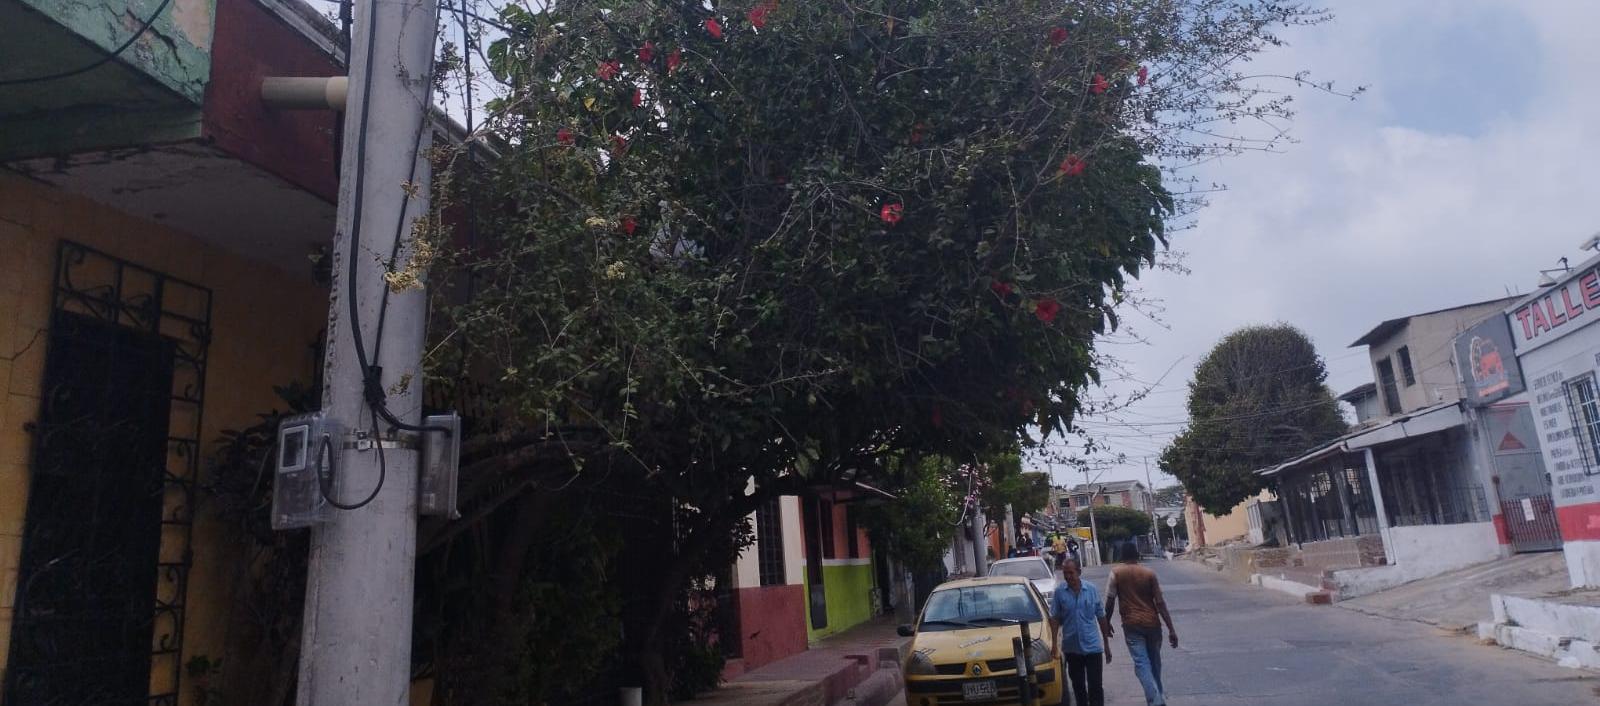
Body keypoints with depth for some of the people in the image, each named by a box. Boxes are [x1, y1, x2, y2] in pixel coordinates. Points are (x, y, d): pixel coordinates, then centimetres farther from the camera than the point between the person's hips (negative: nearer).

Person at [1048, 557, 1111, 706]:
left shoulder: (1091, 589, -3)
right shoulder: (1059, 592, -4)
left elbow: (1101, 617, 4)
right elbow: (1054, 618, 0)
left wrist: (1106, 644, 6)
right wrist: (1054, 643, -6)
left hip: (1092, 645, -1)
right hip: (1071, 647, 1)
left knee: (1095, 685, -2)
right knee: (1078, 685, 13)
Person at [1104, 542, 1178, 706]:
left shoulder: (1116, 572, -3)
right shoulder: (1149, 574, 1)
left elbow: (1110, 601, -5)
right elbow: (1160, 603, -3)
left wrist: (1107, 623, 8)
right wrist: (1171, 629, -2)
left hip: (1132, 625, -3)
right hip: (1152, 623, 3)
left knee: (1141, 664, -6)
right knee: (1154, 661, 20)